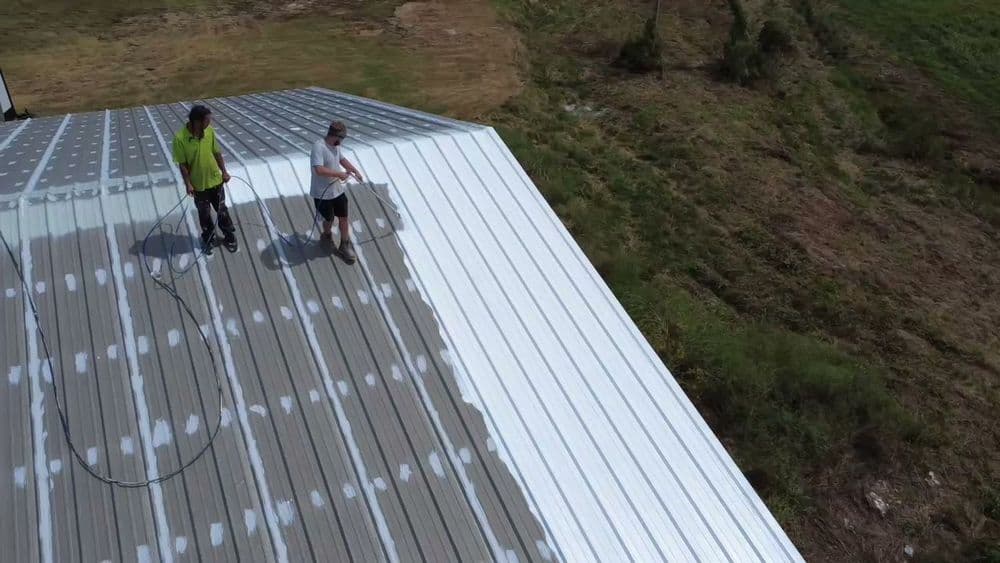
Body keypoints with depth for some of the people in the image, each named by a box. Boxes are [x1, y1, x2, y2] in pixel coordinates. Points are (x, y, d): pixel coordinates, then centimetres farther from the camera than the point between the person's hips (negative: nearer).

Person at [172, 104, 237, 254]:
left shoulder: (209, 131, -12)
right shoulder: (180, 138, -23)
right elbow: (182, 164, -15)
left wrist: (224, 171, 3)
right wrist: (188, 183, -17)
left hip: (215, 180, 3)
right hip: (198, 184, -2)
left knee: (222, 210, 17)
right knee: (204, 214, 16)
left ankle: (230, 236, 35)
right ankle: (209, 239, 37)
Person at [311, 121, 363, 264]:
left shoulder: (335, 146, 1)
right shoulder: (318, 147, -26)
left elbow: (342, 159, 21)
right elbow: (319, 170, -37)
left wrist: (355, 170, 16)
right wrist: (339, 174, -30)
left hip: (338, 190, 7)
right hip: (322, 194, -7)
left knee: (344, 219, 10)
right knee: (329, 220, 14)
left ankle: (344, 246, 25)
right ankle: (327, 235, 46)